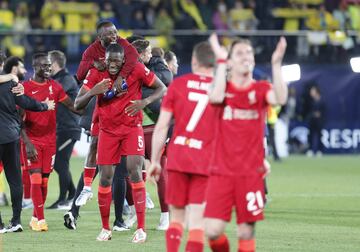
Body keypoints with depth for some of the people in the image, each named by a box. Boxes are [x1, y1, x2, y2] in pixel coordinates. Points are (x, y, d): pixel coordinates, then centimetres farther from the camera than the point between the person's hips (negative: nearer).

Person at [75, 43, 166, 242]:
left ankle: (141, 228, -14)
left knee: (134, 171, -17)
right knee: (105, 177, -1)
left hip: (132, 127, -2)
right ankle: (105, 228, 15)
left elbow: (162, 89, -1)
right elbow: (77, 104, -6)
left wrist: (145, 102, -19)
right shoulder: (96, 73, -6)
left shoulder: (136, 70, -11)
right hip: (107, 130, 2)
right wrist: (93, 91, -26)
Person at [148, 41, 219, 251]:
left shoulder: (178, 84, 3)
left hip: (177, 158, 1)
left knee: (176, 217, 14)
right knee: (197, 221, -1)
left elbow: (162, 126, 1)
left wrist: (155, 160, 7)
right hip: (206, 162, -1)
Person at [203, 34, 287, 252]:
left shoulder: (261, 89, 6)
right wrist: (221, 61, -15)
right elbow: (216, 97, -19)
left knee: (246, 233, -1)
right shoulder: (223, 88, 6)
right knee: (212, 230, -9)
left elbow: (280, 99, -17)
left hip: (251, 174, 0)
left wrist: (276, 64, -22)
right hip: (222, 171, 0)